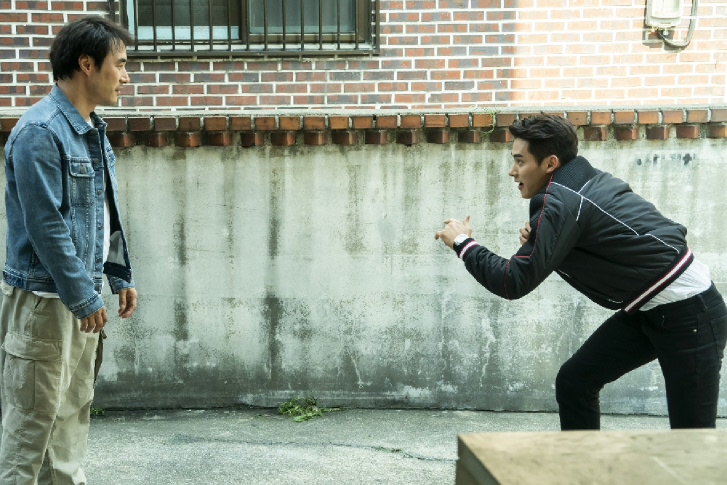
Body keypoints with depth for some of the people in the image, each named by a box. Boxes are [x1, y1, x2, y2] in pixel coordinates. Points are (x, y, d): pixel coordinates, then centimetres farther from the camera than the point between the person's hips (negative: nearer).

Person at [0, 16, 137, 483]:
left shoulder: (93, 129, 10)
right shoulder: (40, 132, -18)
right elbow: (46, 226, -21)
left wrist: (121, 277, 13)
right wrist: (85, 299, -19)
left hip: (82, 294, 9)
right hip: (44, 298, -9)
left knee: (75, 409, 16)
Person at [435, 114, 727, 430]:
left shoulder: (562, 202, -22)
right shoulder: (582, 183, 5)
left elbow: (514, 282, -23)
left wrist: (463, 243, -9)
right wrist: (539, 239, -1)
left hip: (689, 311, -10)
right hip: (648, 307, 10)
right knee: (574, 382, 8)